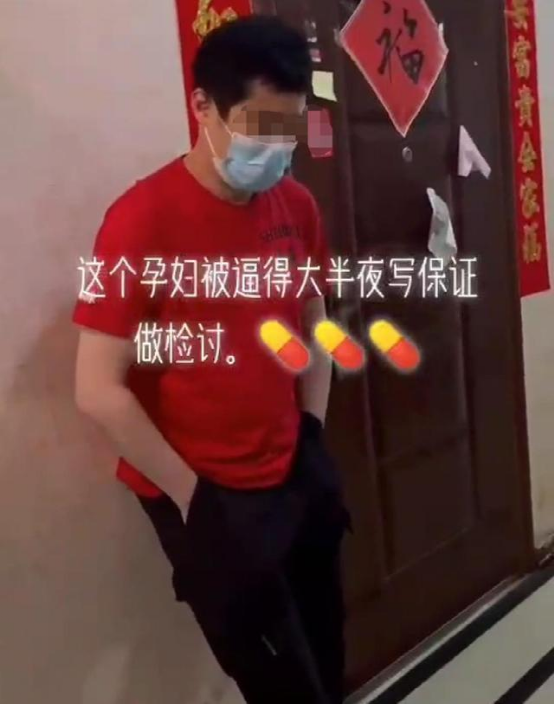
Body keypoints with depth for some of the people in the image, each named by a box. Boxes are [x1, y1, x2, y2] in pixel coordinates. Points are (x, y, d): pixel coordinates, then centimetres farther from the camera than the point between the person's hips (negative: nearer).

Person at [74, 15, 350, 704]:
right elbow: (98, 391, -18)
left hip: (294, 481, 6)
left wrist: (314, 436, 7)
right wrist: (189, 493, -13)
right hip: (205, 496, -5)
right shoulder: (143, 218, -19)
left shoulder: (297, 205, 0)